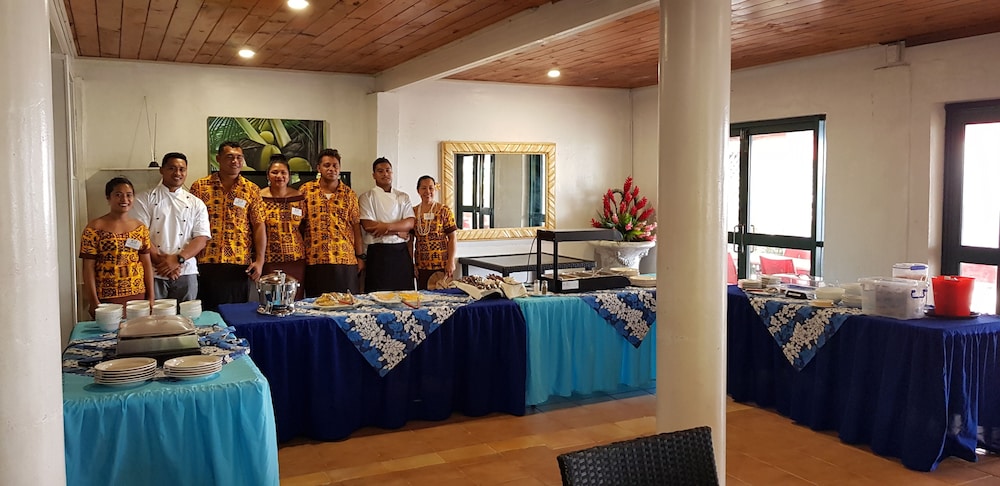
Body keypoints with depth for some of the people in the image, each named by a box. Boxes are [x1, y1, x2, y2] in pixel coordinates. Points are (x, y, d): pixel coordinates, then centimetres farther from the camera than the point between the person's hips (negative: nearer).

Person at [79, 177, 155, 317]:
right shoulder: (95, 228, -5)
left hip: (138, 296, 4)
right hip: (107, 298, -4)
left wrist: (151, 296, 4)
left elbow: (147, 263, 8)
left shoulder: (141, 228, 7)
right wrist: (94, 301, -10)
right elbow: (89, 267, -6)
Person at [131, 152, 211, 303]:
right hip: (153, 273, -2)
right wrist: (160, 261, -14)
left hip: (186, 273, 2)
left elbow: (201, 238, 1)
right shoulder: (146, 199, 4)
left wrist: (177, 259, -13)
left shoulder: (196, 204, 9)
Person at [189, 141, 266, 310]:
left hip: (240, 264, 1)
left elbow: (259, 226, 3)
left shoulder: (251, 190, 6)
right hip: (206, 263, 0)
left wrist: (259, 260, -5)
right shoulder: (200, 187, 4)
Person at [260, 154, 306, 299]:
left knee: (296, 300, 4)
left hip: (296, 260, 2)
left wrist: (307, 254, 8)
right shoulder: (260, 198, -1)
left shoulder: (299, 197, 6)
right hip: (270, 260, -2)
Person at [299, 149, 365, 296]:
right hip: (315, 259, -1)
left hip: (345, 259, 1)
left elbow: (356, 225, 7)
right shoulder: (306, 190, 5)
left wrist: (360, 256, 4)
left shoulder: (349, 193, 8)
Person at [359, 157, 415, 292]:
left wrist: (387, 227, -16)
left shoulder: (403, 197, 12)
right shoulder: (366, 197, 1)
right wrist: (398, 231, -9)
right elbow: (368, 225, -11)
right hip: (379, 252, -3)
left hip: (401, 251, 3)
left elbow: (410, 223, -1)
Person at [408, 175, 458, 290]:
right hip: (421, 266, 3)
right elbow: (410, 240, 10)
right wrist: (411, 264, 5)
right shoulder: (413, 212, 6)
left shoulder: (444, 211, -3)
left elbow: (453, 237, -4)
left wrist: (451, 262, -10)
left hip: (443, 265, -3)